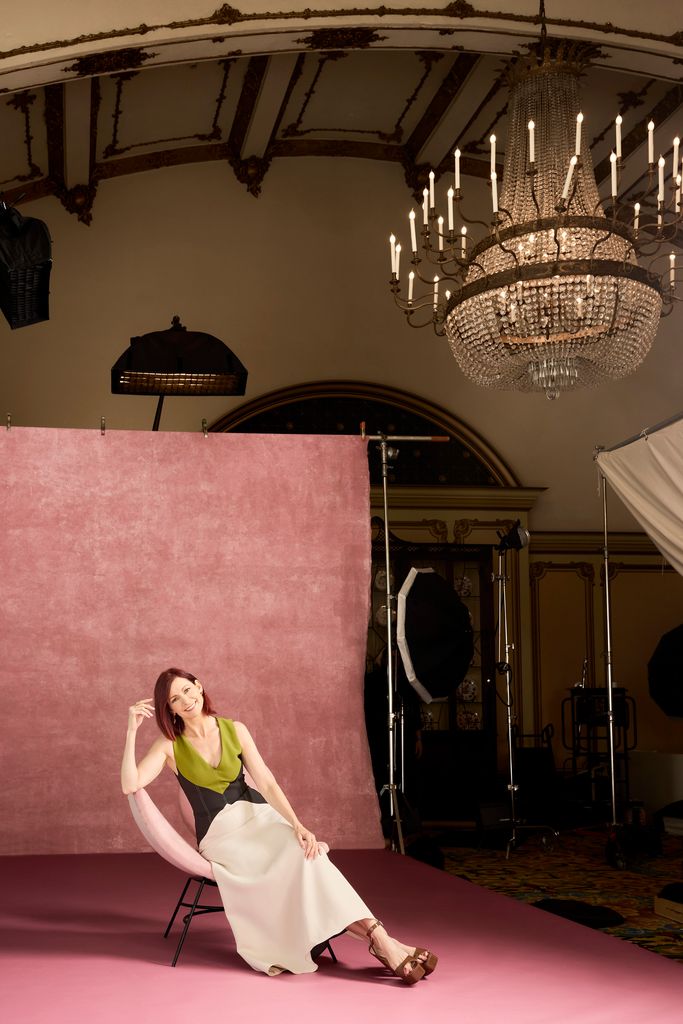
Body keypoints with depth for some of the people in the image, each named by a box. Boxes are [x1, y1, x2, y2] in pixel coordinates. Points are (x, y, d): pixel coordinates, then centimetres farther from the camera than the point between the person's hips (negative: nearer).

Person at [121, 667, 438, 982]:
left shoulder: (234, 730, 4)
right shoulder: (170, 746, -1)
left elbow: (266, 783, -4)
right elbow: (130, 785, -14)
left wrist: (296, 825, -18)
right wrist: (132, 730, -19)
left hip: (258, 816, 3)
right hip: (219, 833, -3)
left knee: (304, 853, -30)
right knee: (296, 860, -29)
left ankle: (379, 938, -34)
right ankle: (378, 939, -33)